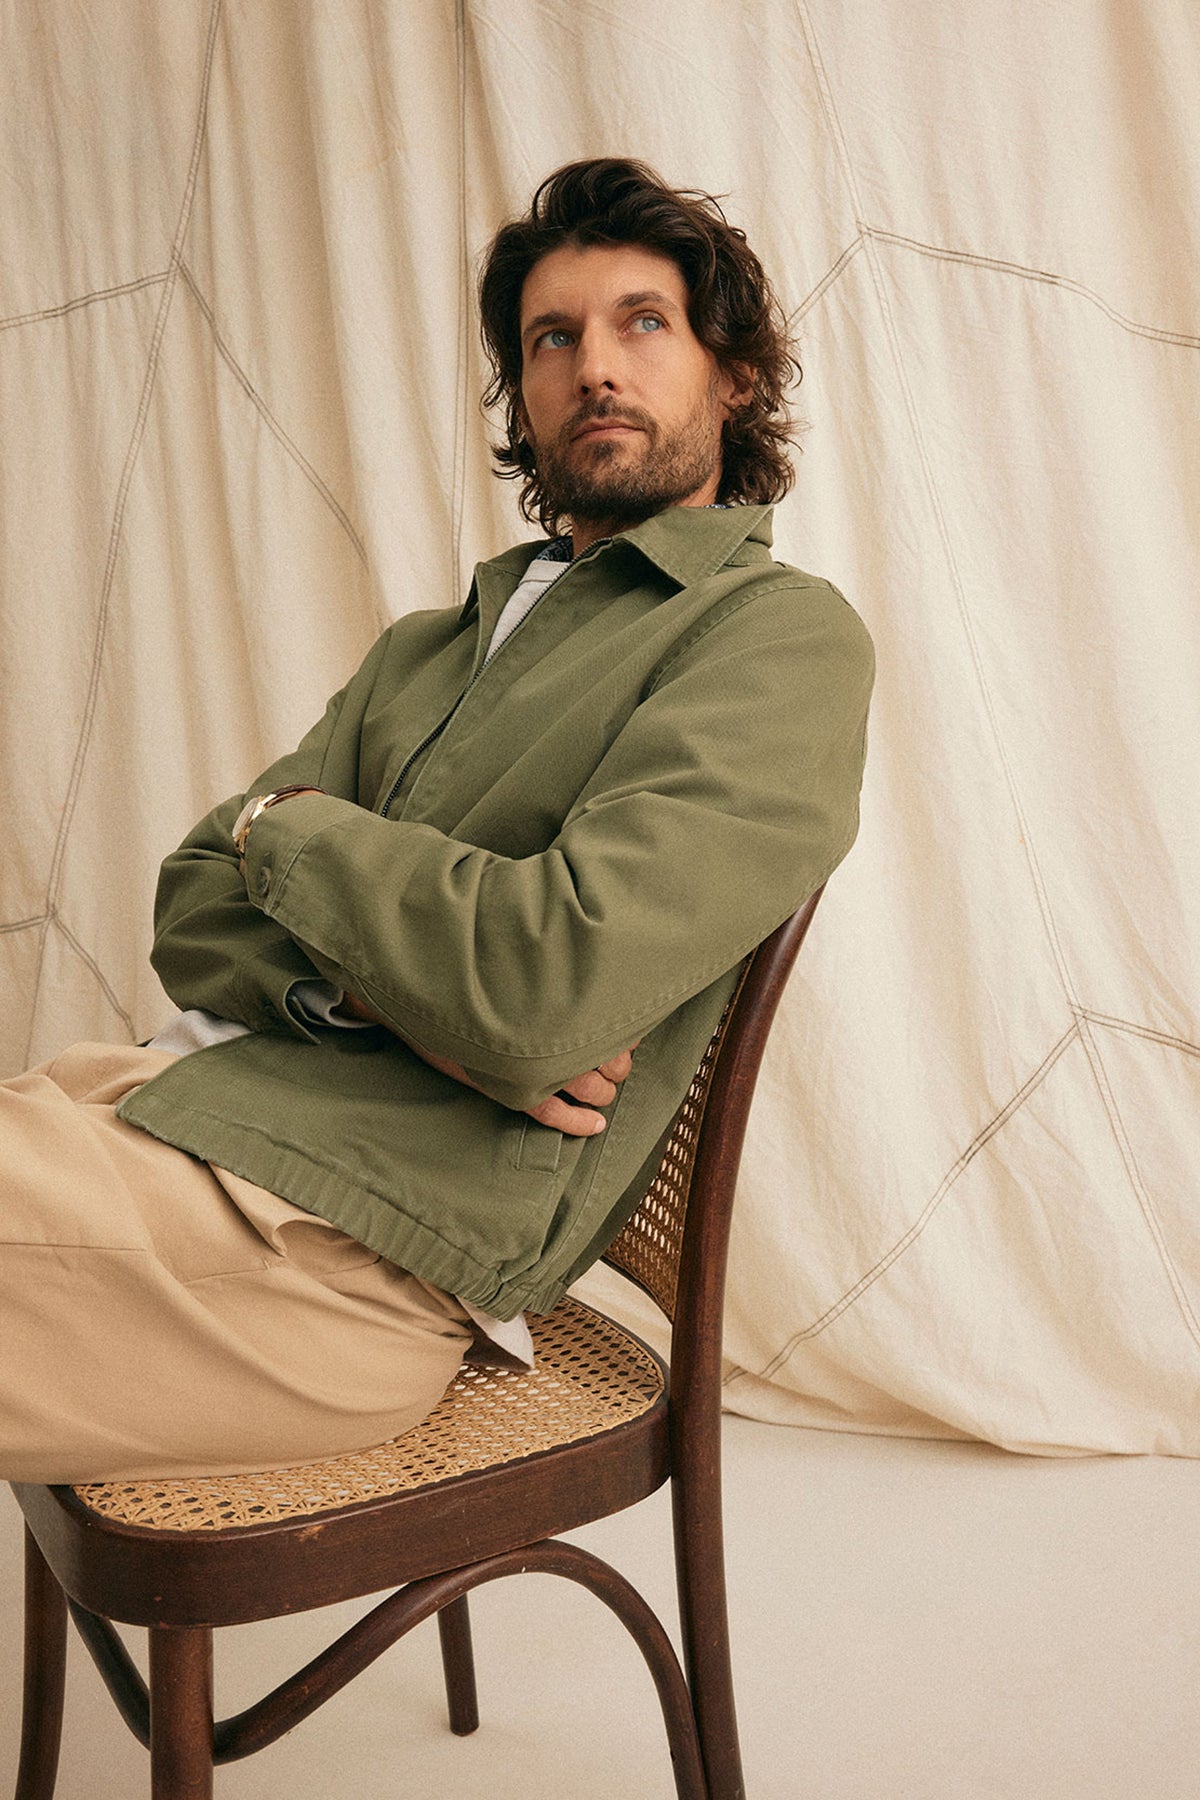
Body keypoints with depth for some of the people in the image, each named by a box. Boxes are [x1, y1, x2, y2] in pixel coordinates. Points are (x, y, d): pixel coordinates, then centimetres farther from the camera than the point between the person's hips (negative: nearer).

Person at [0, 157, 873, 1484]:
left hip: (337, 1238, -7)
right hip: (177, 1085, 8)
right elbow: (195, 910, 12)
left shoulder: (779, 635, -4)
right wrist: (379, 991, -11)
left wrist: (293, 822, -2)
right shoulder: (429, 647, 21)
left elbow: (547, 990, -19)